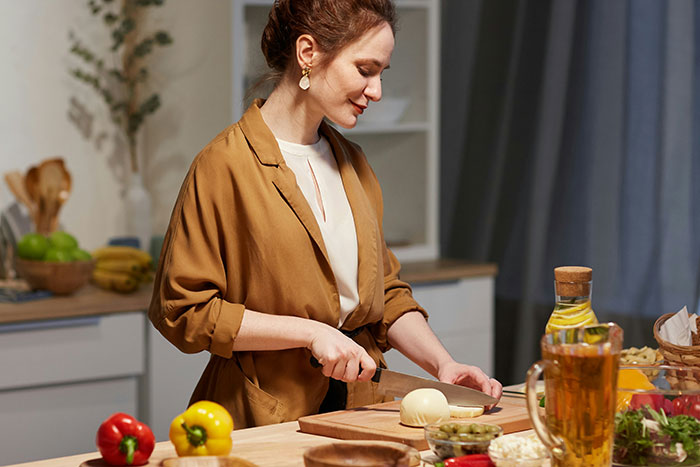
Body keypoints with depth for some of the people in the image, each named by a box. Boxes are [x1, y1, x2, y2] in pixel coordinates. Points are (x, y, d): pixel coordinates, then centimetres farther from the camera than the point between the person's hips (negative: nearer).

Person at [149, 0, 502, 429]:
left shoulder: (352, 161, 16)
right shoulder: (226, 165, -8)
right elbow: (183, 311, -10)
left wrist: (442, 363, 5)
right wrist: (310, 332, -14)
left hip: (359, 405, 6)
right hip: (265, 418, -6)